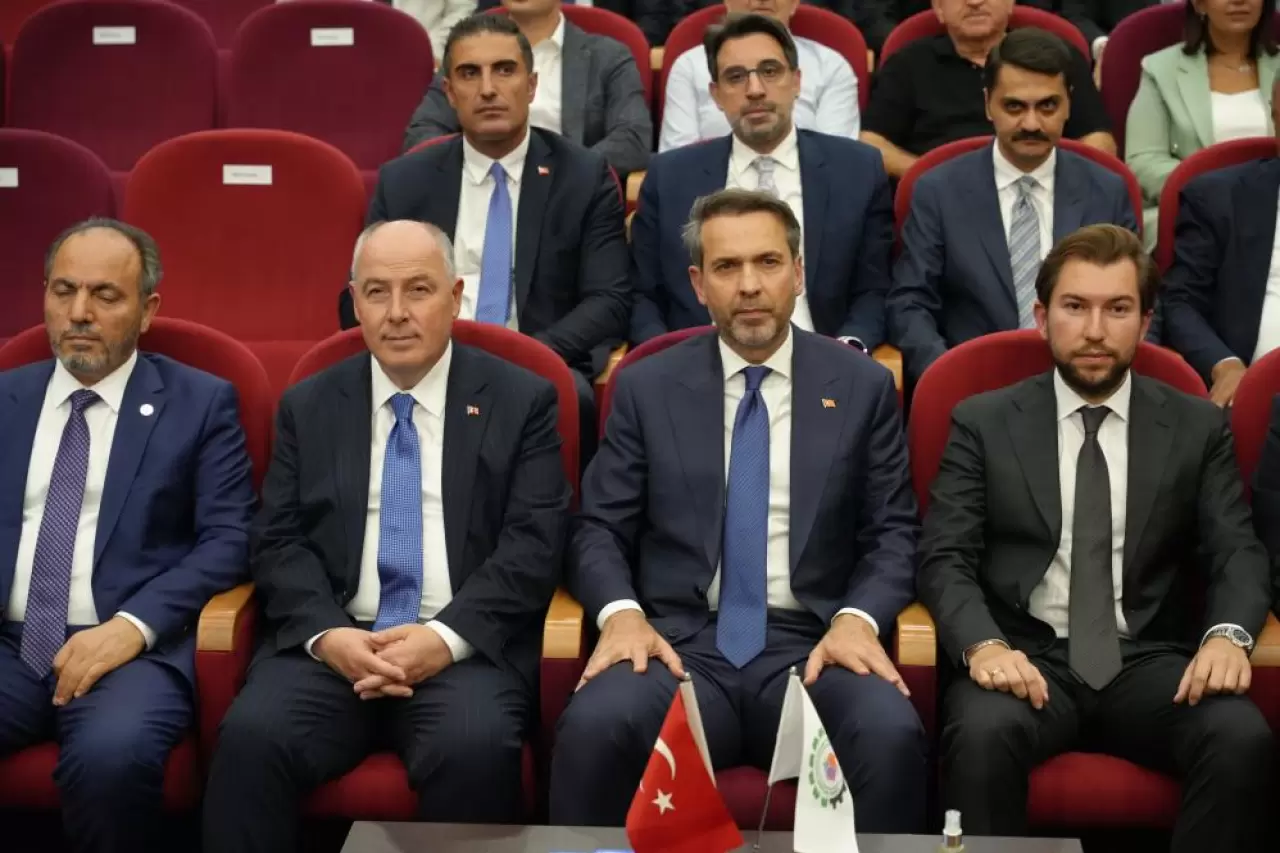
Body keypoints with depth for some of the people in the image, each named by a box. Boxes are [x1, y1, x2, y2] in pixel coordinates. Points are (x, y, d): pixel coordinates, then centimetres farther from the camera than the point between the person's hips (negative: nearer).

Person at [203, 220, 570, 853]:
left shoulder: (521, 400, 7)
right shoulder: (308, 406, 15)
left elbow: (532, 546, -2)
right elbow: (279, 543, 7)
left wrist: (447, 637, -15)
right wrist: (325, 633, -12)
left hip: (465, 648, -1)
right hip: (330, 643, 2)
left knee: (475, 748, -32)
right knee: (250, 738, -27)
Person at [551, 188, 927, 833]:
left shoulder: (863, 387, 11)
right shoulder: (646, 388, 11)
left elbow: (892, 535, 9)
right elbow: (598, 529, 9)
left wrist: (858, 618, -11)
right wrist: (621, 611, -12)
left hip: (812, 646, 1)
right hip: (680, 642, 0)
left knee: (892, 736, -33)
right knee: (591, 728, -33)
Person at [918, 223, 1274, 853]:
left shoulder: (1198, 427, 13)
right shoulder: (982, 422, 9)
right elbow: (945, 558, 1)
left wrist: (1228, 633, -16)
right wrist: (983, 644, -21)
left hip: (1149, 662, 2)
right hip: (1027, 659, -1)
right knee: (982, 734, -34)